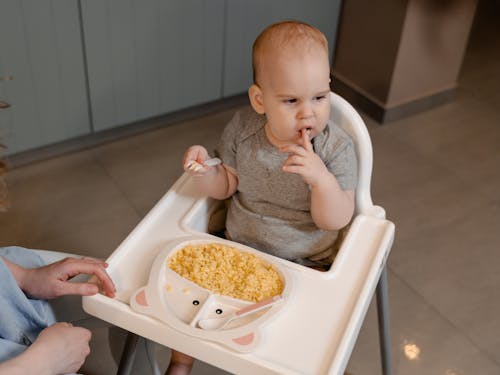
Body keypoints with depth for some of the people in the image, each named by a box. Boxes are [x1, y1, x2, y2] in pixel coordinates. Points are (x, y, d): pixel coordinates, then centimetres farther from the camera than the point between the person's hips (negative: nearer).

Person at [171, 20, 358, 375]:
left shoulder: (337, 148, -16)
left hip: (304, 265, -3)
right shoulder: (241, 129, -9)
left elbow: (336, 220, -17)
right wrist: (204, 170, -19)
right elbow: (226, 186, 4)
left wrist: (321, 178, -36)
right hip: (237, 249, 3)